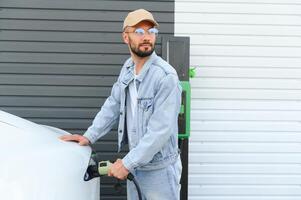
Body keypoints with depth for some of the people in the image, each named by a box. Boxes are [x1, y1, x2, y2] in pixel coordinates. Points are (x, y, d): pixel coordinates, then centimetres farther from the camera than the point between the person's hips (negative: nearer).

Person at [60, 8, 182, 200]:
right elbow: (113, 105, 11)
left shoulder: (166, 76, -21)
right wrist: (89, 136, 4)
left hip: (159, 170, -6)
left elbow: (161, 130, -25)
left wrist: (127, 163, -22)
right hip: (135, 165, 7)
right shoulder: (127, 68, 3)